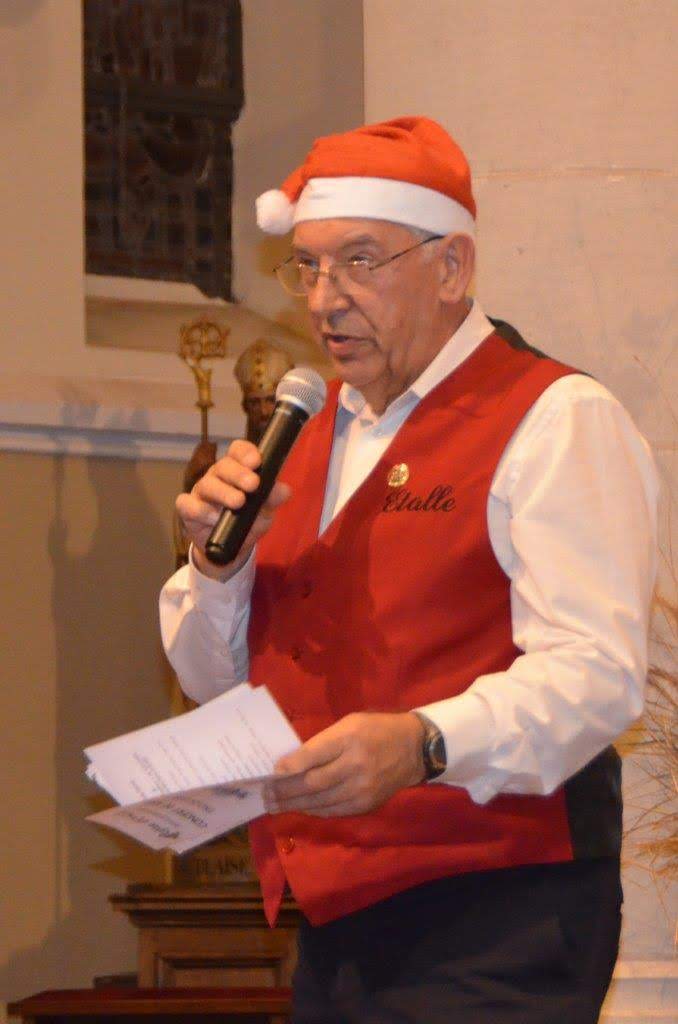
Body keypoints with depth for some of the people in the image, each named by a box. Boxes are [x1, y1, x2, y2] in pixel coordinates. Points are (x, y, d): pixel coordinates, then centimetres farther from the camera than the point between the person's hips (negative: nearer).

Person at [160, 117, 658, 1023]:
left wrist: (424, 744, -35)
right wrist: (217, 562, 0)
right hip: (336, 924, 7)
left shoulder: (555, 421, -6)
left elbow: (594, 672, -19)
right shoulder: (314, 434, 18)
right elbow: (215, 678, 20)